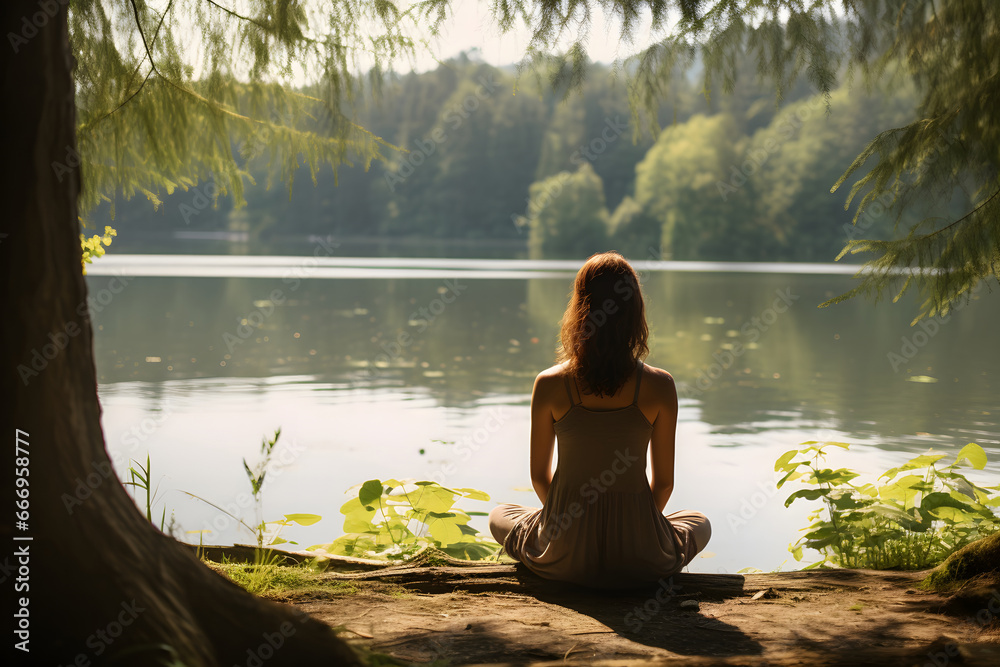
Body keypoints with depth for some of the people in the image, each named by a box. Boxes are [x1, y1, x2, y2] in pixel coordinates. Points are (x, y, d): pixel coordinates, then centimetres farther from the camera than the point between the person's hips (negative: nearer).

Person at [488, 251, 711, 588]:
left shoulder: (549, 385, -11)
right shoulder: (659, 386, -12)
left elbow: (539, 475, 1)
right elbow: (664, 481, -2)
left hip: (565, 553, 0)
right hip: (638, 559, 0)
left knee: (499, 516, 32)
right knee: (700, 523, 33)